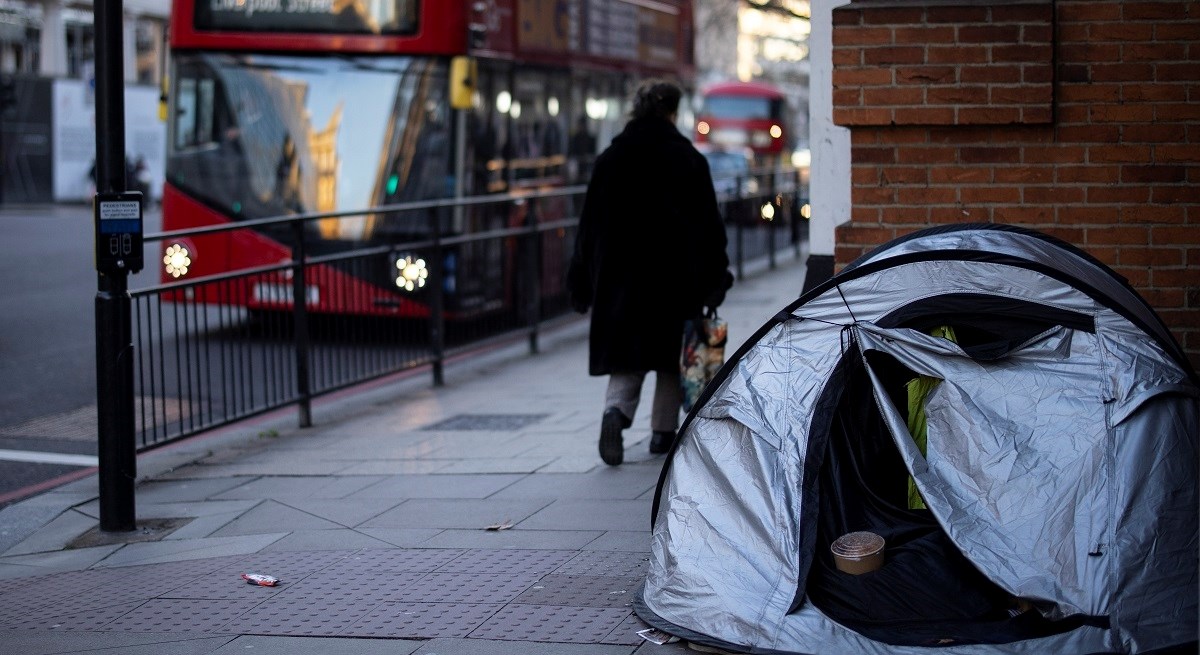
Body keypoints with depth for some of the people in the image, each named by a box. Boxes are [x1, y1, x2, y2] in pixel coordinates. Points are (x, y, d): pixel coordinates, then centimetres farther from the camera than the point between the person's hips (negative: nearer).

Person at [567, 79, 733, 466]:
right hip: (674, 275, -2)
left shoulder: (609, 160, 2)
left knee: (626, 355, 5)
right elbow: (708, 224, -4)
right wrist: (715, 278, 2)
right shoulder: (688, 160, -4)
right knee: (671, 359, 13)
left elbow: (590, 226, 3)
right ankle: (663, 430, 16)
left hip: (621, 275, 2)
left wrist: (583, 283, 8)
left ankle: (616, 410, -21)